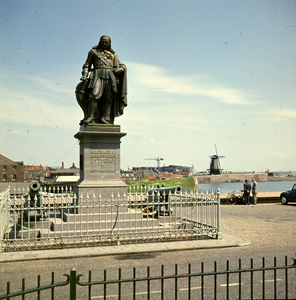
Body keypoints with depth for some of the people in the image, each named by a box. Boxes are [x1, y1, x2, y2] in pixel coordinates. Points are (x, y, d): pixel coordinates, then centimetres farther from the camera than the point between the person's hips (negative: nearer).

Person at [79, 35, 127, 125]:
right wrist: (84, 75, 2)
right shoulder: (93, 51, 21)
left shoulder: (113, 55, 25)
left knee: (108, 99, -7)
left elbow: (123, 67, 20)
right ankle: (89, 117, -26)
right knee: (94, 95, -21)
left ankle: (104, 119, -7)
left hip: (110, 77, 3)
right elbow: (87, 65, 19)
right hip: (98, 75, -2)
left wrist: (116, 70, -2)